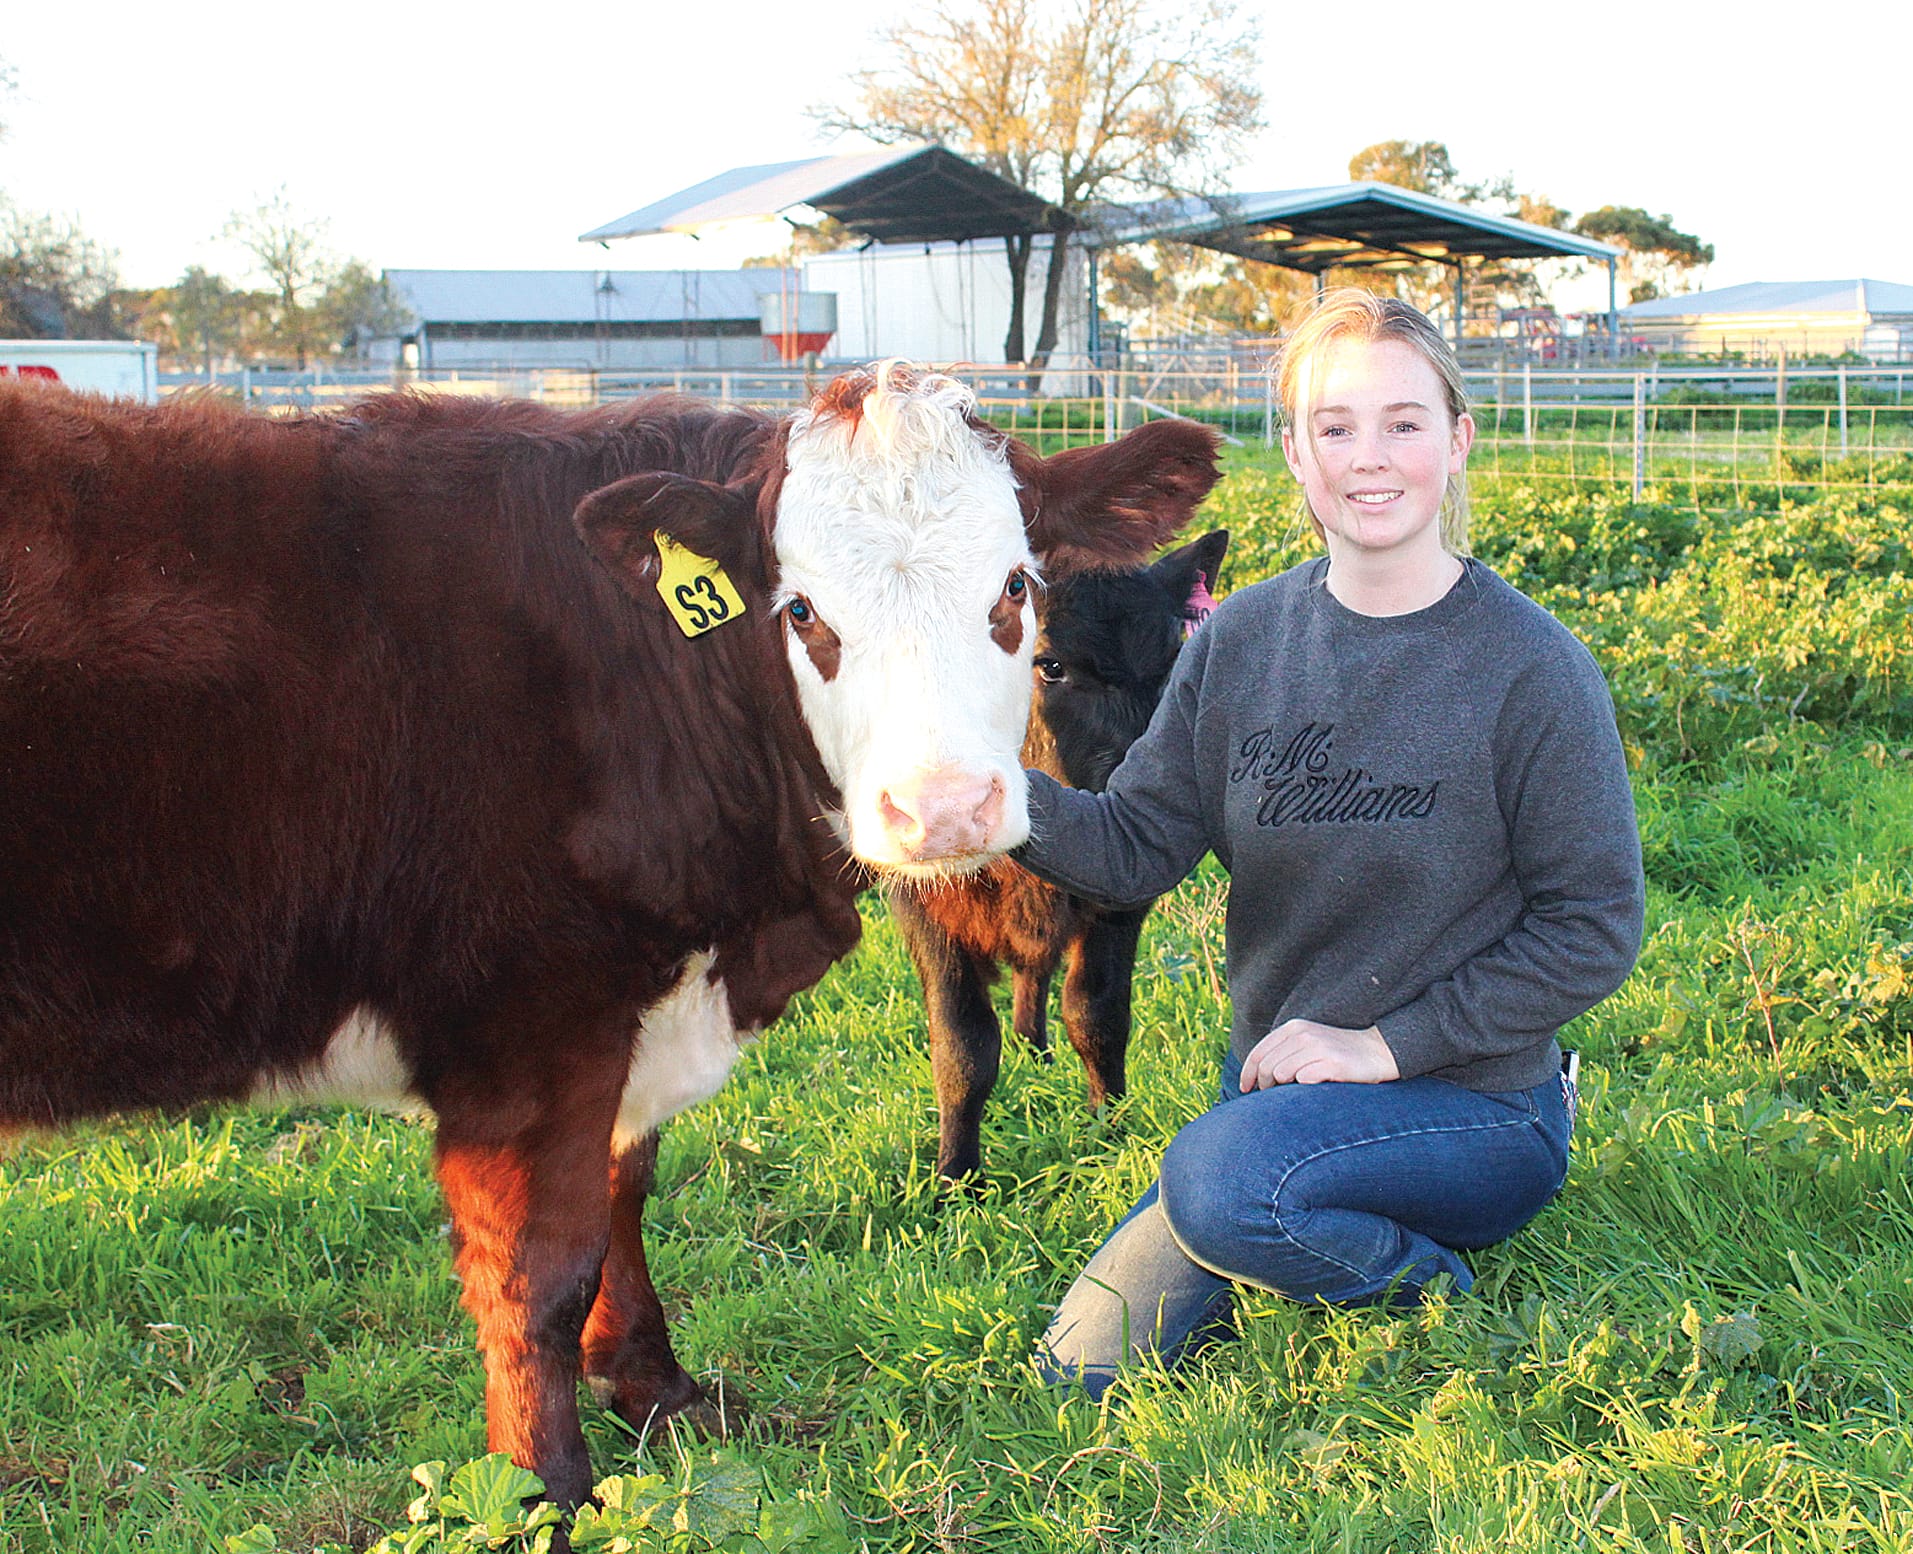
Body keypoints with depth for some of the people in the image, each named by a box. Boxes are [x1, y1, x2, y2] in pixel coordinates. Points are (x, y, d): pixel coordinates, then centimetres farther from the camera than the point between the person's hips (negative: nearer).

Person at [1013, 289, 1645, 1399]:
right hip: (1275, 1082, 6)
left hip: (1475, 1104, -5)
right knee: (1091, 1367, 3)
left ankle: (1436, 1287, -5)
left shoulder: (1533, 667, -13)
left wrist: (1384, 1045, -17)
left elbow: (1594, 930, -11)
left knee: (1222, 1180, -34)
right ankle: (1342, 1231, 23)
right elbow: (1138, 846, -2)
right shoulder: (1242, 639, 1)